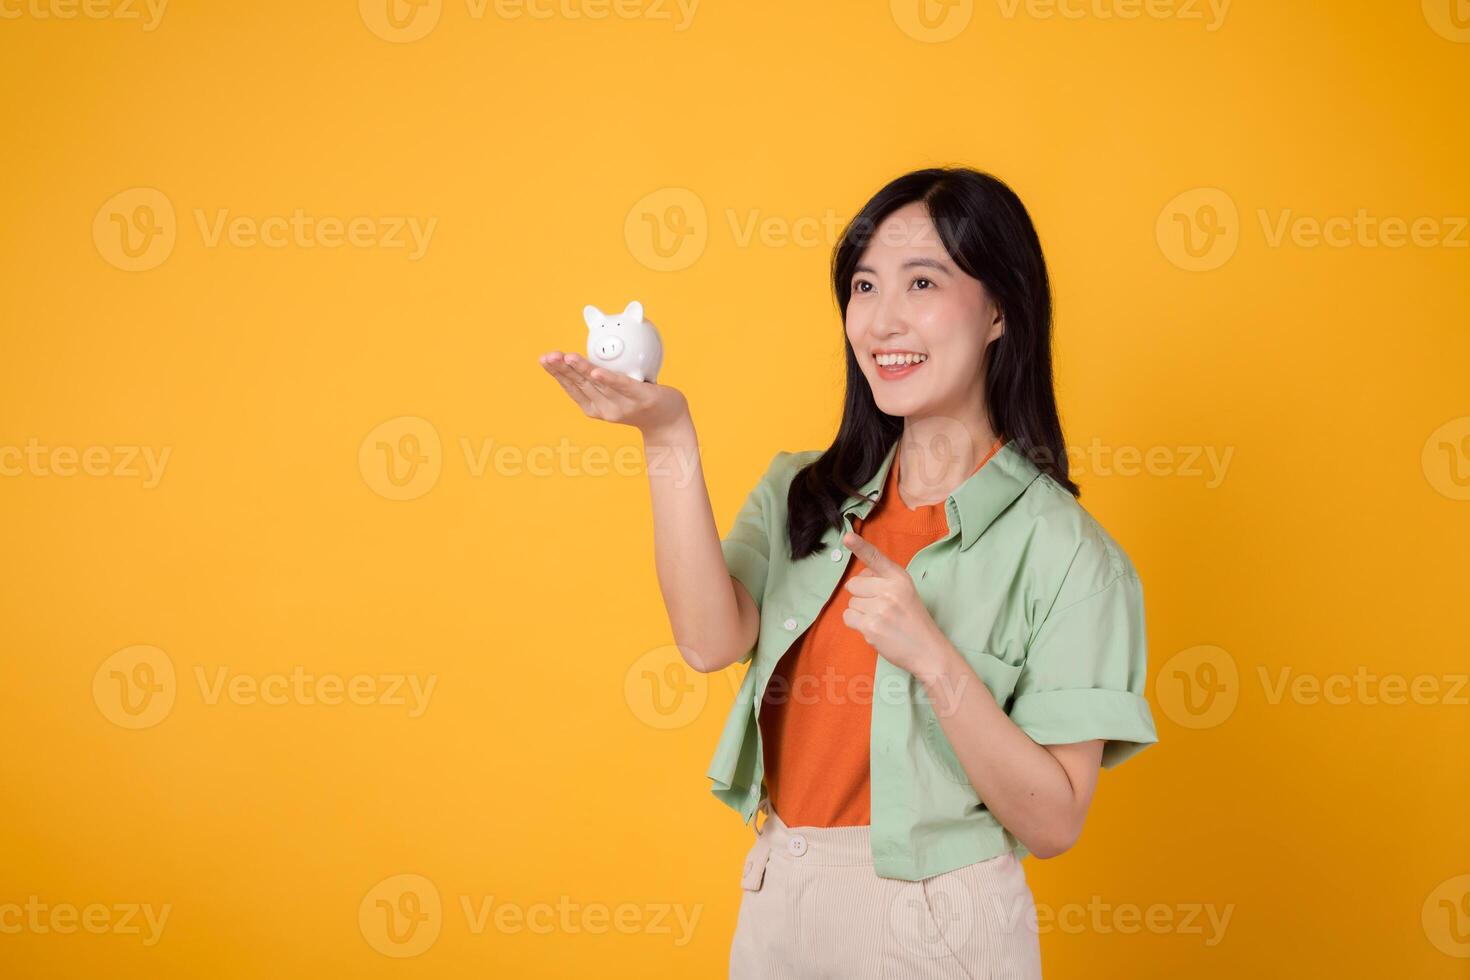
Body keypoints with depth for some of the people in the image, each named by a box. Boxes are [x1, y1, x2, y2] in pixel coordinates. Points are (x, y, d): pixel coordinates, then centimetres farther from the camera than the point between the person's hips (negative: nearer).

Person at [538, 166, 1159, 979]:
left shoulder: (1063, 552, -13)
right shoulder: (801, 493, 1)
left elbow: (1053, 824, -14)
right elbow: (711, 641, -15)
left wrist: (932, 657, -27)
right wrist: (668, 438, -22)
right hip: (775, 907, 4)